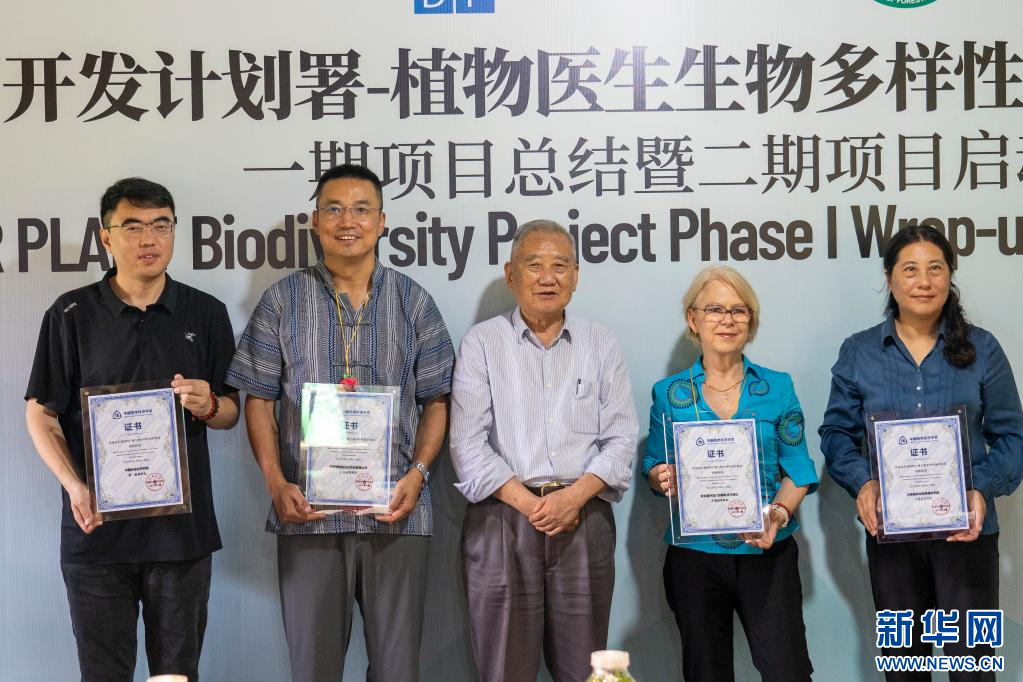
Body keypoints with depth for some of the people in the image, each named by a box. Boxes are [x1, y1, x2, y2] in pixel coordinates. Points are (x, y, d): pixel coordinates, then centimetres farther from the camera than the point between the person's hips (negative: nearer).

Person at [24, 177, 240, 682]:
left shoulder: (206, 314, 6)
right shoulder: (71, 314, 2)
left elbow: (231, 412, 11)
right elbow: (40, 413, 3)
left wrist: (208, 405, -13)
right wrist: (74, 486, -12)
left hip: (183, 527, 1)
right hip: (96, 527, -1)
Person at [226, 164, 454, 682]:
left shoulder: (414, 302, 7)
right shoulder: (283, 301, 6)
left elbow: (436, 401, 8)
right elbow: (259, 400, 5)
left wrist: (418, 472, -8)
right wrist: (276, 483, -7)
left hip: (395, 510, 0)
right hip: (308, 511, 0)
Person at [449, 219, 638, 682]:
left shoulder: (601, 346, 12)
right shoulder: (482, 343, 5)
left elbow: (620, 440, 6)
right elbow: (468, 443, -3)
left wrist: (574, 496, -11)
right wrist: (530, 503, -12)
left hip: (585, 520, 2)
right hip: (503, 521, -2)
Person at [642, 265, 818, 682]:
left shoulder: (777, 387, 4)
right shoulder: (669, 393, 3)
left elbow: (798, 470, 4)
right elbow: (653, 467, 8)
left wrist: (780, 513, -13)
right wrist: (662, 478, -15)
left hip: (767, 552, 0)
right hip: (694, 555, 1)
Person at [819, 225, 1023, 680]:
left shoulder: (981, 349, 0)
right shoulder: (858, 352, 2)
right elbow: (837, 432, 3)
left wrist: (982, 489, -17)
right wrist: (862, 483, -16)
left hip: (966, 530, -1)